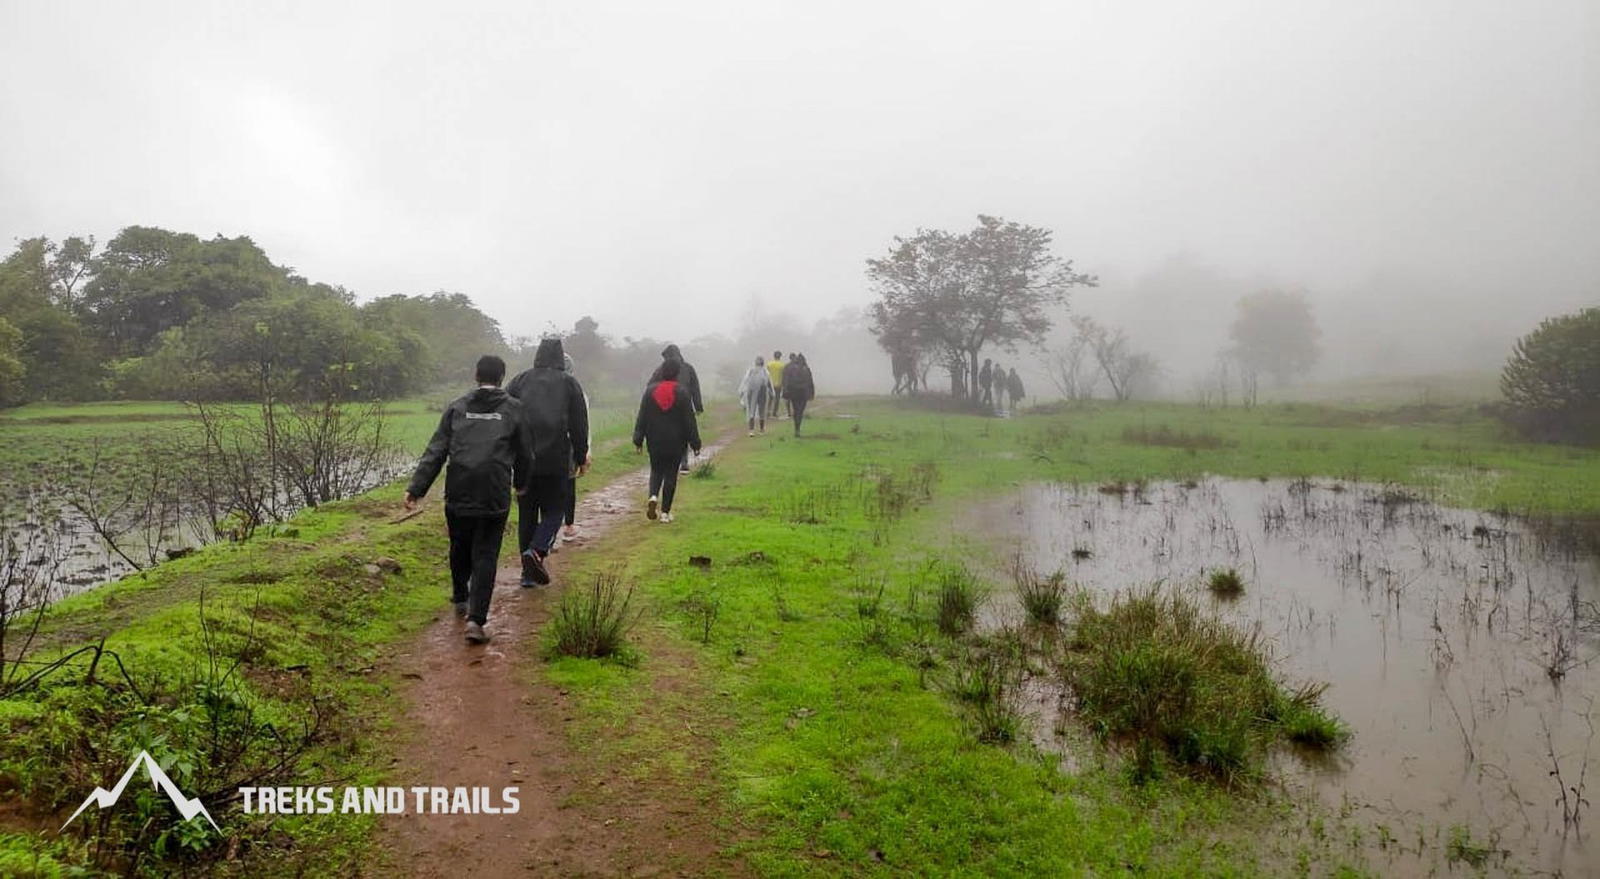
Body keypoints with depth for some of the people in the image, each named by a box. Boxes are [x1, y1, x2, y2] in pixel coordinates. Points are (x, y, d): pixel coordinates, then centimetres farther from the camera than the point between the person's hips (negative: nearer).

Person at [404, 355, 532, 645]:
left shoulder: (457, 407, 8)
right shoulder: (513, 408, 5)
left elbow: (436, 451, 2)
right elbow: (525, 453, 10)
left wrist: (416, 488, 2)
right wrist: (521, 483, 28)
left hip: (458, 494, 2)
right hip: (495, 498, -2)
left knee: (459, 549, 21)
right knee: (485, 556, 1)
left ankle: (460, 600, 40)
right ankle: (476, 619, -8)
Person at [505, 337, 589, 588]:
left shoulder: (520, 380, 7)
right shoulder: (569, 383, 1)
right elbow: (579, 425, 1)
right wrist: (581, 456, 10)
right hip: (556, 460, -2)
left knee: (526, 514, 11)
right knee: (553, 510, 7)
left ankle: (528, 572, 12)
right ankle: (537, 551, -19)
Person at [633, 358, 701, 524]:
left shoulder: (650, 390, -2)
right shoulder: (681, 392, -8)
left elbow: (642, 417, 0)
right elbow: (689, 419, -5)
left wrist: (638, 440, 8)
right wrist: (695, 443, 1)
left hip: (655, 441, 2)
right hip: (675, 442, -2)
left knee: (656, 470, 18)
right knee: (671, 474, 6)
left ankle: (653, 496, -10)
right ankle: (665, 512, 5)